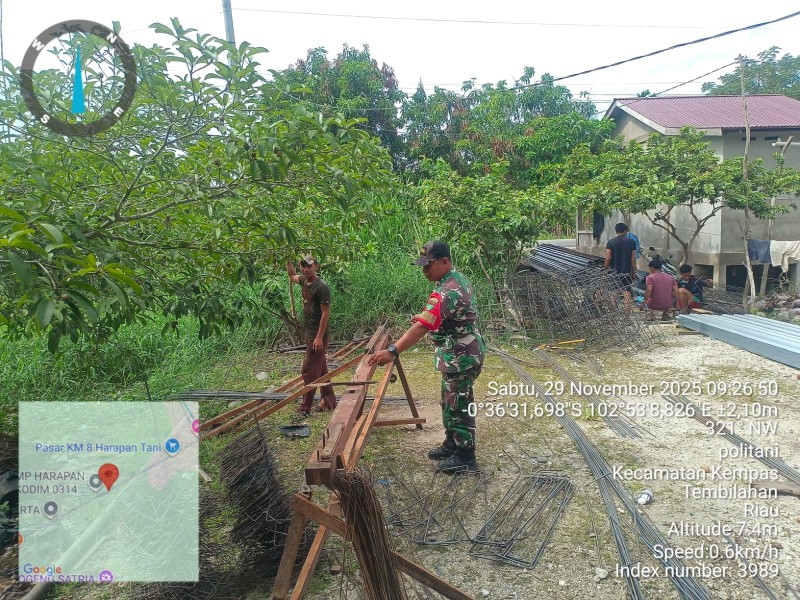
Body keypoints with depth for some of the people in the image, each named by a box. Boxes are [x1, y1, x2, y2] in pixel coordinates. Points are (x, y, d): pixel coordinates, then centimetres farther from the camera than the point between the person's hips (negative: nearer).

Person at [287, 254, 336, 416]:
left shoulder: (321, 287, -19)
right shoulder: (304, 281, 6)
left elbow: (326, 313, -19)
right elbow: (292, 275, 29)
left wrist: (319, 337, -21)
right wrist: (288, 260, 16)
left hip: (318, 336, -9)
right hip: (309, 334, 9)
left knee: (309, 371, -5)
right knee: (320, 369, 16)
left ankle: (305, 408, 1)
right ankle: (329, 400, 27)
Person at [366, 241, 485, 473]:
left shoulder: (446, 292, -27)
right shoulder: (459, 280, 6)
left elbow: (422, 327, -37)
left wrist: (392, 351, -42)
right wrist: (426, 314, 13)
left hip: (460, 357, -10)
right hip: (463, 352, 10)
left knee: (458, 406, 2)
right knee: (451, 402, 21)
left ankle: (465, 458, 15)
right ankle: (452, 444, 36)